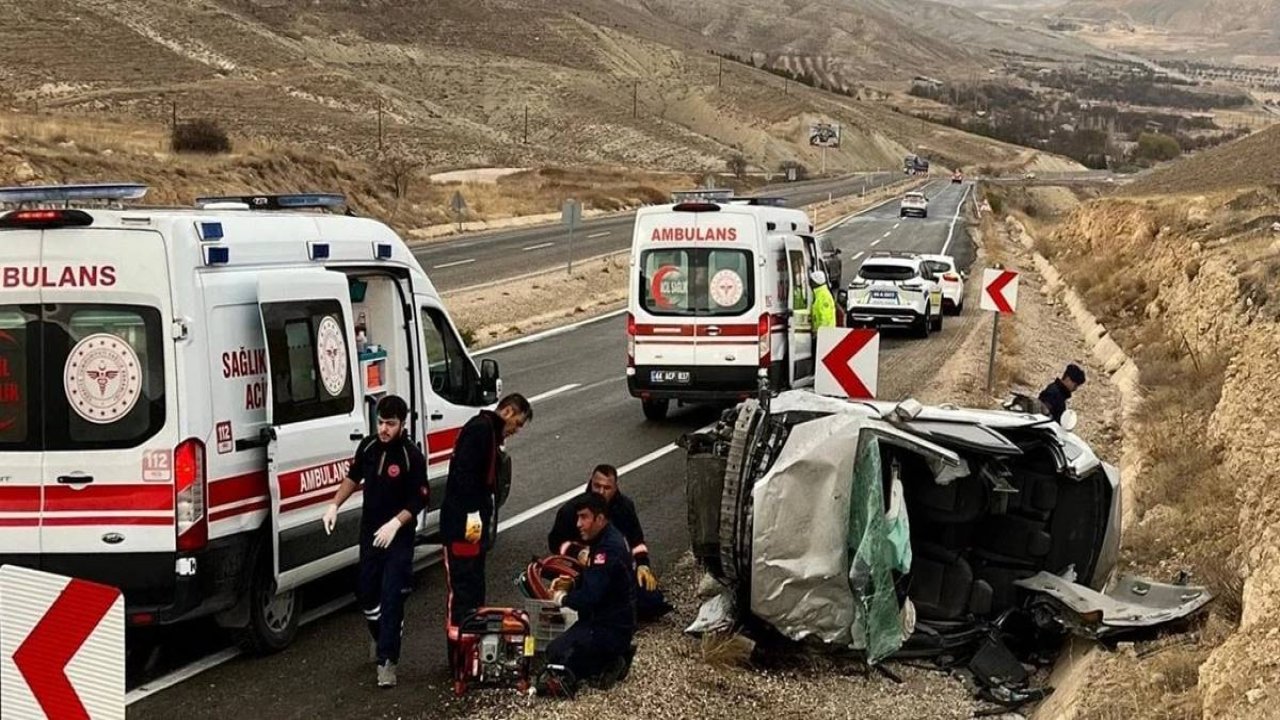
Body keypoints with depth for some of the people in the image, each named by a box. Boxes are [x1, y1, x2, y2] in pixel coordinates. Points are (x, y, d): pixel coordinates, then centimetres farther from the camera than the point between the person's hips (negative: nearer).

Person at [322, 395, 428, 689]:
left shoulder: (411, 457, -17)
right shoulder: (368, 447, -1)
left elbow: (420, 499, -14)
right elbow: (354, 476, 16)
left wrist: (396, 523, -25)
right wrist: (334, 505, 7)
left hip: (398, 537, -6)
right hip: (369, 533, 6)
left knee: (391, 598, -7)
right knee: (366, 591, 15)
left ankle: (387, 661, -5)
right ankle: (380, 637, 41)